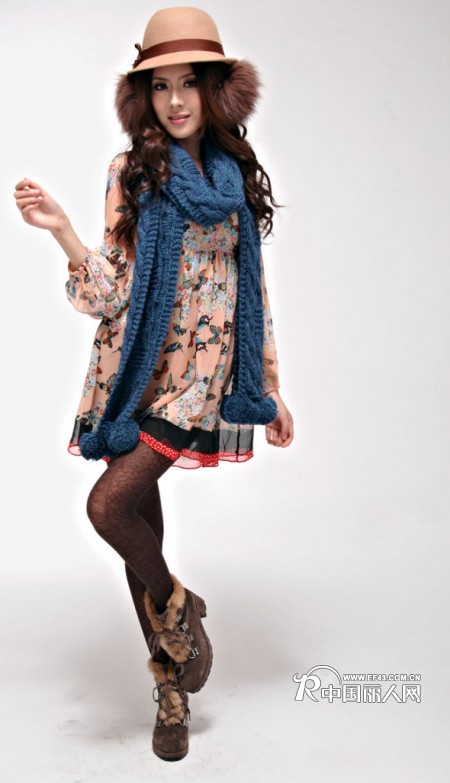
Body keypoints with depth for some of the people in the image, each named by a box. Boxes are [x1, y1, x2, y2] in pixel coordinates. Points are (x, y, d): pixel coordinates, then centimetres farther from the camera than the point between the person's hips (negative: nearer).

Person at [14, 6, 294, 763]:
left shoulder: (239, 176, 8)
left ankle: (176, 605, 14)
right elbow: (114, 295, -3)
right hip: (137, 370, 1)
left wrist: (272, 389, 11)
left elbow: (252, 290, 12)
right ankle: (171, 690, 27)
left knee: (109, 505, -19)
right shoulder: (131, 172, 2)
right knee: (141, 527, 7)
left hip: (200, 370, -1)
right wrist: (62, 232, -19)